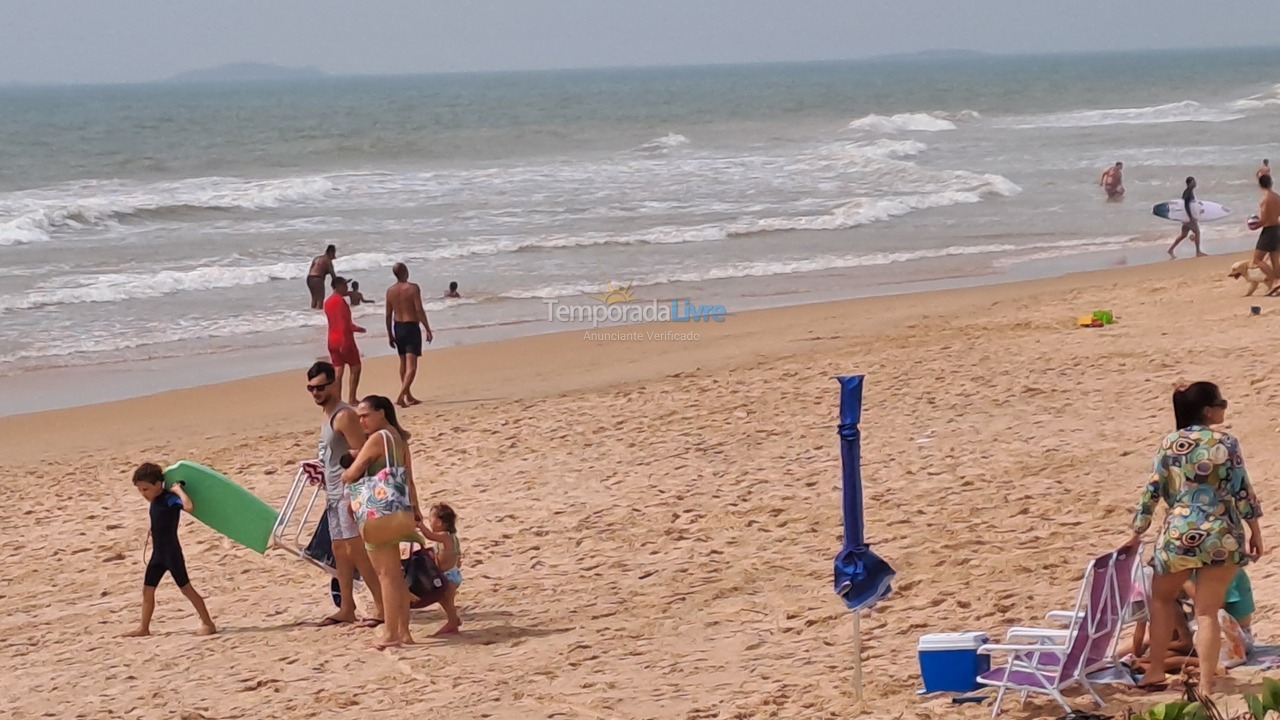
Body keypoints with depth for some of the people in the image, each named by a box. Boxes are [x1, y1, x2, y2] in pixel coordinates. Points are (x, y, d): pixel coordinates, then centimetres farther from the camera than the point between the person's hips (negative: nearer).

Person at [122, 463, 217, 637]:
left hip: (172, 553, -9)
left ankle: (208, 623, 4)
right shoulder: (155, 500, 8)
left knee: (186, 588, -3)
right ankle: (144, 628, 19)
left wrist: (179, 490, -29)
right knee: (147, 590, 11)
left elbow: (189, 506, -38)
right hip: (158, 553, 9)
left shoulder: (170, 499, -18)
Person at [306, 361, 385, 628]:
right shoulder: (327, 415, 15)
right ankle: (346, 608, 17)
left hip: (349, 492, -10)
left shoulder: (344, 416, -15)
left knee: (356, 549, -11)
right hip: (334, 493, 10)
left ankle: (382, 605, -8)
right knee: (340, 550, 12)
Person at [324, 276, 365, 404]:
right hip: (344, 340, -8)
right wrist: (345, 342, -23)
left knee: (338, 370, 7)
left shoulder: (328, 302, 14)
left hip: (332, 341, 8)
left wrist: (354, 328, 32)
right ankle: (352, 399, -1)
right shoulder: (340, 301, -14)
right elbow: (343, 323, -21)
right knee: (355, 367, 3)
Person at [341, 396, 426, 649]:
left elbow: (352, 473, -11)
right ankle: (403, 631, 16)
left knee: (386, 574, -5)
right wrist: (415, 509, 19)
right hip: (397, 509, 9)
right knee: (395, 574, 13)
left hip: (379, 510, -9)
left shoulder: (377, 438, -13)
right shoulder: (399, 439, 13)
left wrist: (343, 475, 11)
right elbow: (408, 479, 15)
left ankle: (392, 634, -4)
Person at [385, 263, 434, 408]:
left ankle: (409, 396, 28)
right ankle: (401, 396, -20)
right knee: (411, 365, -7)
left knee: (403, 363, 19)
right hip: (411, 327, -6)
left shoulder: (390, 291, 3)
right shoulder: (413, 288, -13)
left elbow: (388, 315, 6)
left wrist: (390, 334, 15)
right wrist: (427, 329, -12)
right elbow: (419, 310, -17)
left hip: (398, 327, 6)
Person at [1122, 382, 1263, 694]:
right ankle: (1206, 684, 3)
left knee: (1161, 597, 23)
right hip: (1222, 536, -1)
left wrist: (1137, 533, 11)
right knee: (1207, 611, 4)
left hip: (1180, 535, 1)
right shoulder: (1226, 444, -7)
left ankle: (1156, 670, 19)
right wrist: (1255, 531, 6)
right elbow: (1243, 492, -5)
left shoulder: (1169, 445, -1)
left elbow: (1151, 492, 2)